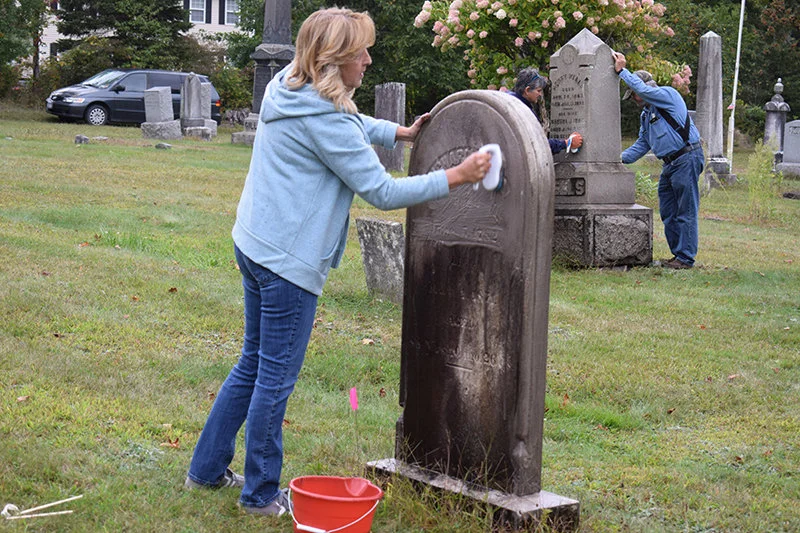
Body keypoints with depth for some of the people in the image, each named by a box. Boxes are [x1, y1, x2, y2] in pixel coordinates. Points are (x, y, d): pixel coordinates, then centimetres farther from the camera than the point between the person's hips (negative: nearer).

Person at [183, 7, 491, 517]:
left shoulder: (287, 88, 9)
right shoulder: (325, 120, -21)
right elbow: (382, 191, -17)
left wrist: (399, 132, 22)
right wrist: (455, 177, -13)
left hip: (253, 245, 10)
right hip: (289, 262, -10)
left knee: (254, 364, 20)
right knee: (276, 379, 2)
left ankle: (207, 469, 30)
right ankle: (261, 494, 14)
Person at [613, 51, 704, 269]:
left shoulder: (668, 95, -5)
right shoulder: (645, 115, 21)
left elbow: (643, 89, -20)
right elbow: (642, 143, 25)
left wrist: (622, 71, -12)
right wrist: (622, 158, 13)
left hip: (687, 159, -10)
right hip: (670, 164, 10)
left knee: (686, 212, -6)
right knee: (668, 213, 10)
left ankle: (686, 257, -4)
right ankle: (678, 254, 18)